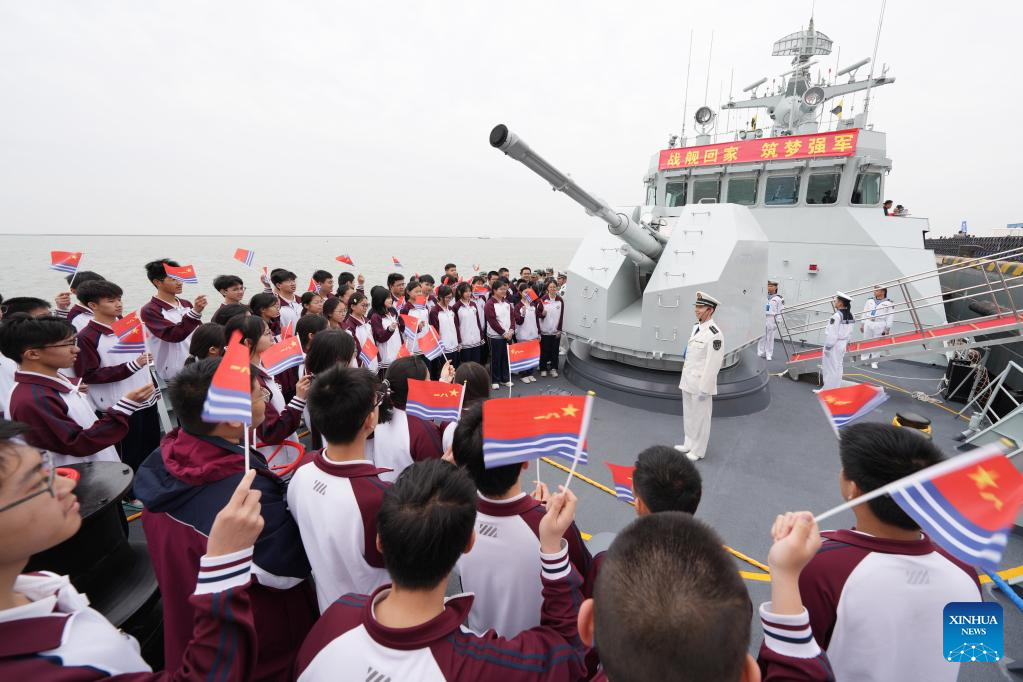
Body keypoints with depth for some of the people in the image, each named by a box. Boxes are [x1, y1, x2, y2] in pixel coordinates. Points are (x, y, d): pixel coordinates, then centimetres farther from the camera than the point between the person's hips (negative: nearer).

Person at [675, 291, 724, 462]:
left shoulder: (715, 334, -19)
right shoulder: (696, 327, 8)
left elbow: (713, 364, -20)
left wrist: (704, 389, -19)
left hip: (701, 385, -8)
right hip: (688, 381, 8)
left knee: (700, 418, 7)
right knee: (688, 416, 20)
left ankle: (698, 451, 23)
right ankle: (689, 444, 37)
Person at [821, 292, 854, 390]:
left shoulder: (837, 316, -20)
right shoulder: (849, 316, 6)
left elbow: (832, 333, -20)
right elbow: (850, 333, 12)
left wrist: (828, 347, -15)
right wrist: (846, 342, 19)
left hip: (834, 344, -8)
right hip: (842, 344, 8)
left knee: (830, 367, 1)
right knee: (838, 367, 16)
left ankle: (828, 389, 7)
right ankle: (836, 388, 24)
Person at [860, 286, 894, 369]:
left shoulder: (888, 304, 1)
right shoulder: (869, 301, 12)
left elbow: (890, 317, -1)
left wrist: (888, 329, -5)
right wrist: (862, 324, 10)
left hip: (879, 325, -3)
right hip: (868, 323, 3)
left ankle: (874, 362, 6)